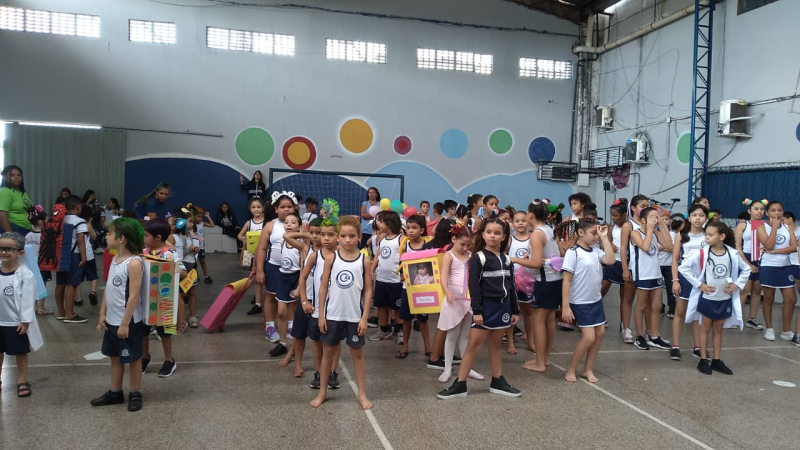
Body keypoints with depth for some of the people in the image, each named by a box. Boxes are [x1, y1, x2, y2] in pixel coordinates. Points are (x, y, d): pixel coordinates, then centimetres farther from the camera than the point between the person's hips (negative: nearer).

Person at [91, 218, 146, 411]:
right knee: (115, 356, 19)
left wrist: (125, 323, -21)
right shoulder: (115, 259, 6)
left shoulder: (134, 262, -20)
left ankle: (135, 394, 20)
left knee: (133, 358, 6)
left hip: (128, 322, -8)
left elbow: (134, 296, -22)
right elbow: (108, 290, 12)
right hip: (112, 320, 9)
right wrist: (102, 314, 9)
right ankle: (115, 393, 32)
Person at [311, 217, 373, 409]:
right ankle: (322, 391, 27)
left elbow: (368, 290, -3)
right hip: (333, 315, 1)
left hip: (355, 316, -1)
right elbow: (323, 287, 0)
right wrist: (321, 315, -3)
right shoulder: (331, 258, -4)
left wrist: (364, 317, -7)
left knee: (357, 353, 11)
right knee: (328, 351, 13)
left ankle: (362, 393, 22)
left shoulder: (364, 260, -5)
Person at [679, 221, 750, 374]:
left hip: (725, 299, 2)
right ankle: (703, 361, 16)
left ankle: (716, 361, 23)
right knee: (706, 329, 9)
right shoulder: (701, 253, -13)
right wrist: (698, 284, -13)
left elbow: (746, 269, 10)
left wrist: (737, 284, -2)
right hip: (707, 298, -2)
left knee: (718, 330, 14)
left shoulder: (732, 254, -6)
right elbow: (684, 267, -13)